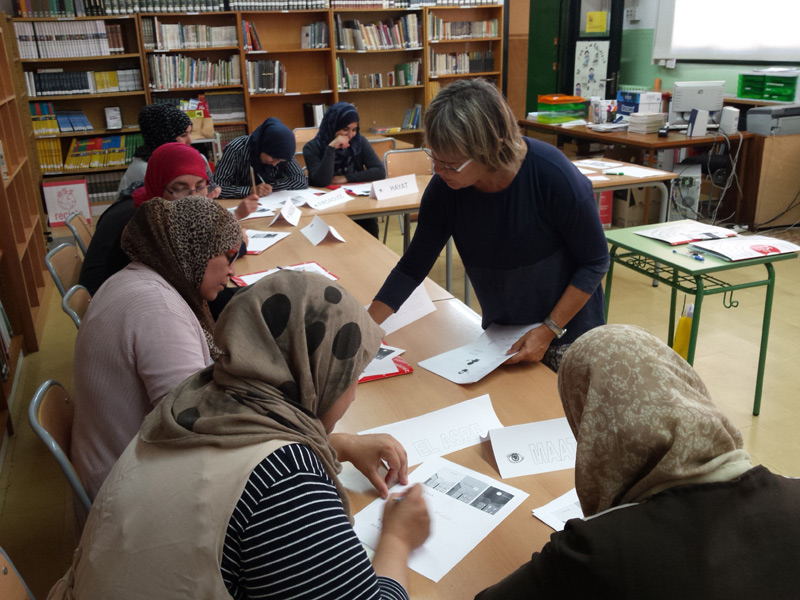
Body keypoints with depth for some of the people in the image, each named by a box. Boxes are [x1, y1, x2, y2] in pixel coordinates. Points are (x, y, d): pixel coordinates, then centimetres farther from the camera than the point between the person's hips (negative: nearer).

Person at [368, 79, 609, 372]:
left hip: (567, 331, -3)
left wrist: (550, 330, -19)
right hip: (499, 332, 3)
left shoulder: (553, 177, -27)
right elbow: (412, 267, -6)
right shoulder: (444, 189, -16)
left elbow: (595, 262, -15)